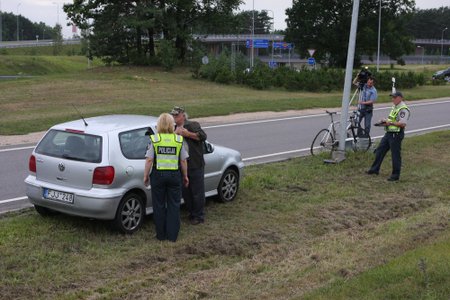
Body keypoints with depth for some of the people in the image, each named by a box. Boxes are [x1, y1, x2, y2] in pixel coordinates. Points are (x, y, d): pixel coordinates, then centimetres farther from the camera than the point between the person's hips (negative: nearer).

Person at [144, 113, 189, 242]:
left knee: (159, 205, 11)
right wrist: (185, 176, 11)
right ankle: (172, 235, 11)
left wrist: (145, 176, 0)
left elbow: (149, 160, -10)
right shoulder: (179, 140, -3)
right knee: (174, 205, 9)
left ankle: (161, 235, 17)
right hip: (175, 175, 1)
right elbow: (183, 160, 0)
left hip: (158, 175, -1)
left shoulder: (154, 140, -8)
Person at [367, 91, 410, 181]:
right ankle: (375, 169, 27)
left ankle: (395, 175, 9)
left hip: (396, 135, -10)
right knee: (380, 150, 15)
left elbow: (402, 124, -26)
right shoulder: (395, 107, 15)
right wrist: (385, 120, 9)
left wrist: (390, 123, -23)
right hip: (389, 133, 10)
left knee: (395, 154, -1)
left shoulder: (403, 109, -18)